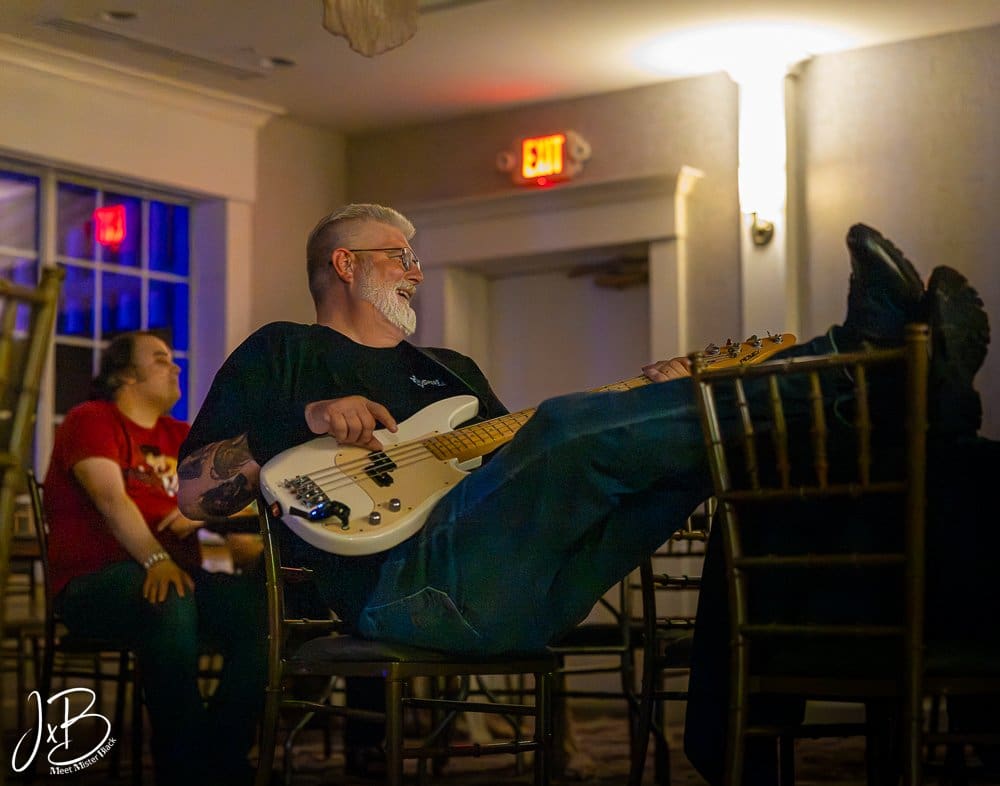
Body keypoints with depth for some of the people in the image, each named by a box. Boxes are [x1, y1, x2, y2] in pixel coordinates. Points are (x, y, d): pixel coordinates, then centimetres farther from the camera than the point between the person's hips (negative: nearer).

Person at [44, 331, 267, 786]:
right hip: (94, 584, -6)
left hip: (177, 576, 6)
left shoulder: (180, 436, 22)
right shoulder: (92, 420, 3)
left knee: (262, 607, -23)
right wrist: (155, 560, -29)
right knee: (169, 599, -39)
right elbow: (111, 498, -14)